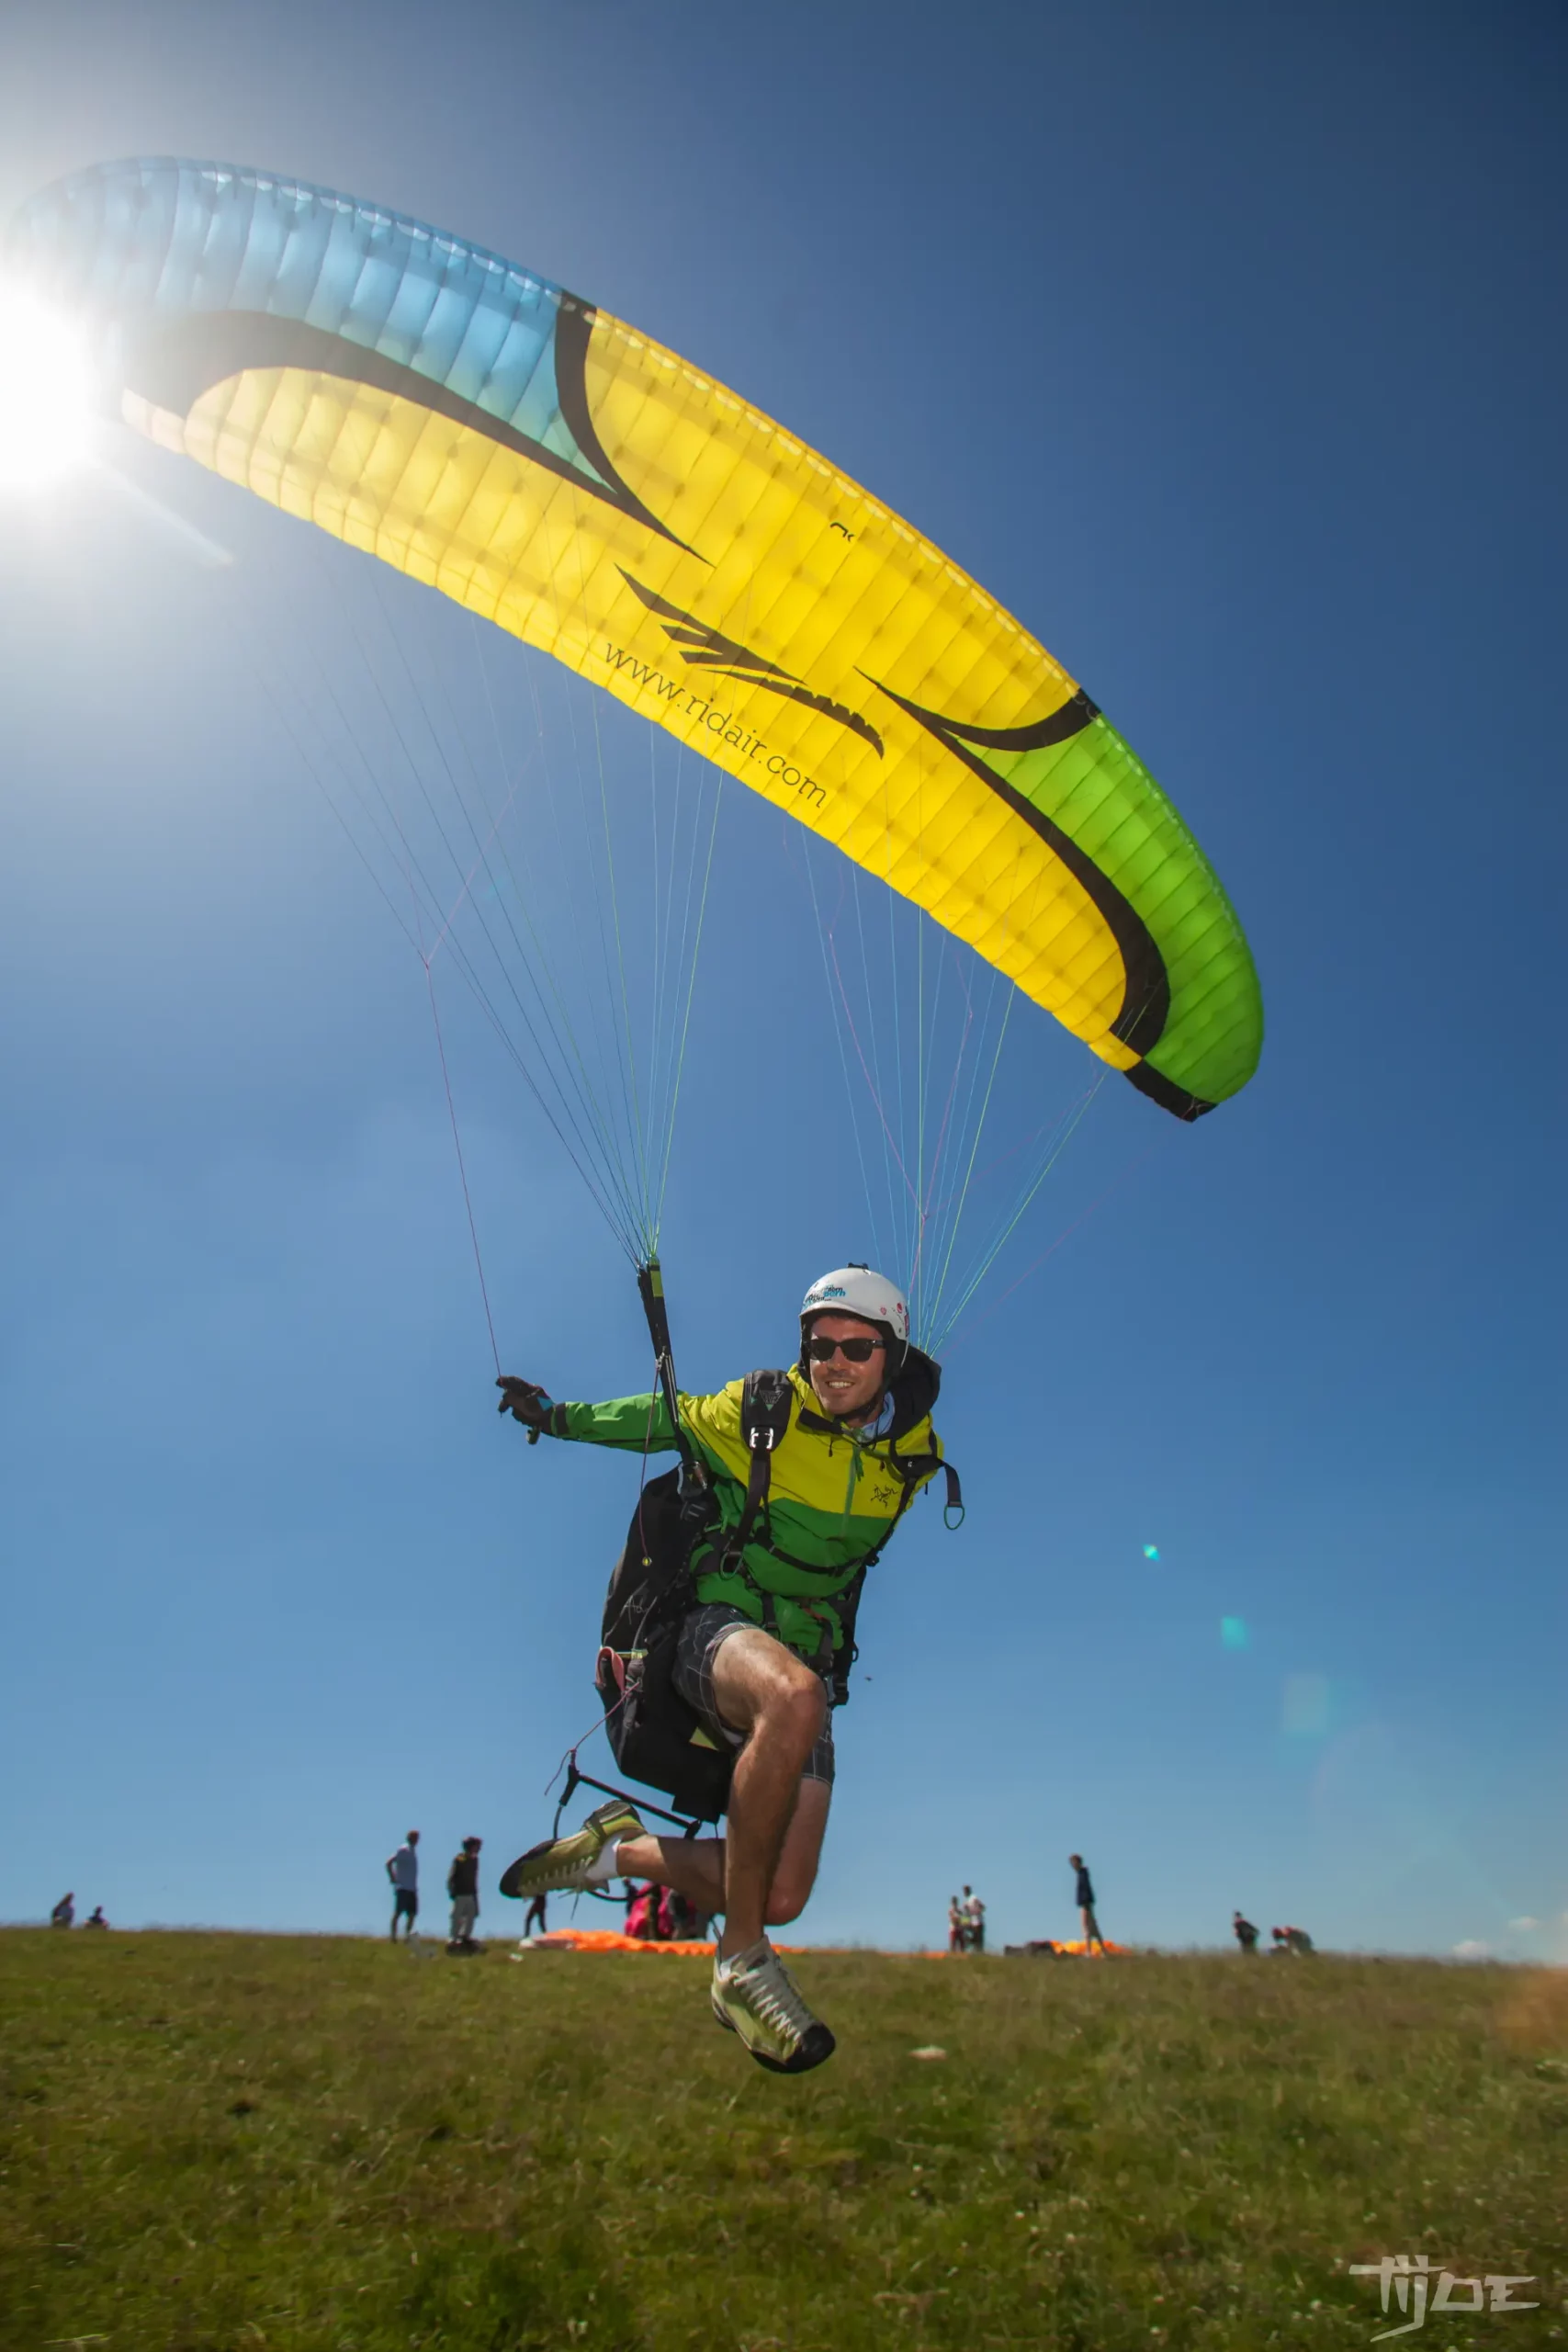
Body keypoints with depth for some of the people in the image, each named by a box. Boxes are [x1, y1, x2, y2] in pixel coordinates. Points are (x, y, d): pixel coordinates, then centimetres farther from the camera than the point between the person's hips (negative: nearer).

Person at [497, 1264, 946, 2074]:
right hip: (718, 1627, -4)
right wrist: (558, 1417, 16)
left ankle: (620, 1848, 18)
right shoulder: (758, 1410, -8)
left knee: (779, 1899, -8)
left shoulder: (915, 1454, 0)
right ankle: (741, 1962, -26)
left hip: (808, 1659, 4)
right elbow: (668, 1419, 10)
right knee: (794, 1696, -42)